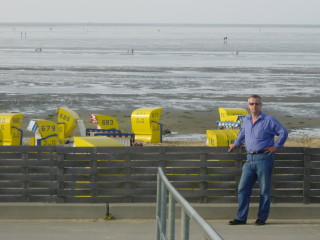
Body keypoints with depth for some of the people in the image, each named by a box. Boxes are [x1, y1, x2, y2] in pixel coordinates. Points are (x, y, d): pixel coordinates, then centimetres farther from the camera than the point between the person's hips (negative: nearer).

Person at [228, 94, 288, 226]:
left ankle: (262, 218, 6)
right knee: (243, 188, 1)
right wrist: (236, 144, 36)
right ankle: (241, 218, 5)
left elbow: (283, 132, -1)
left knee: (264, 190, 0)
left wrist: (275, 146, -4)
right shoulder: (246, 120, 14)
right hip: (250, 159, 6)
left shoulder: (269, 120, -4)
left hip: (263, 158, -6)